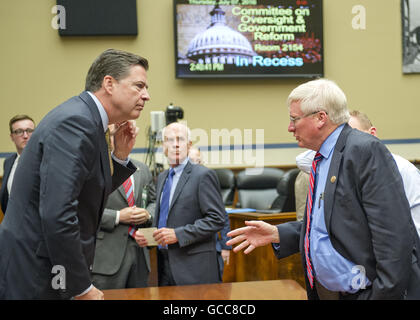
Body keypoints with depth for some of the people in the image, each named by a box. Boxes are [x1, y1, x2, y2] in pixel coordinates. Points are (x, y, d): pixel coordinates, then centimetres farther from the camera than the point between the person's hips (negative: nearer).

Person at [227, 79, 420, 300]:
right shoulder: (321, 160, 12)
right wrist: (276, 234, 4)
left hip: (365, 291, -8)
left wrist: (386, 294, -22)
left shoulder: (366, 150, -16)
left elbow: (394, 233, -22)